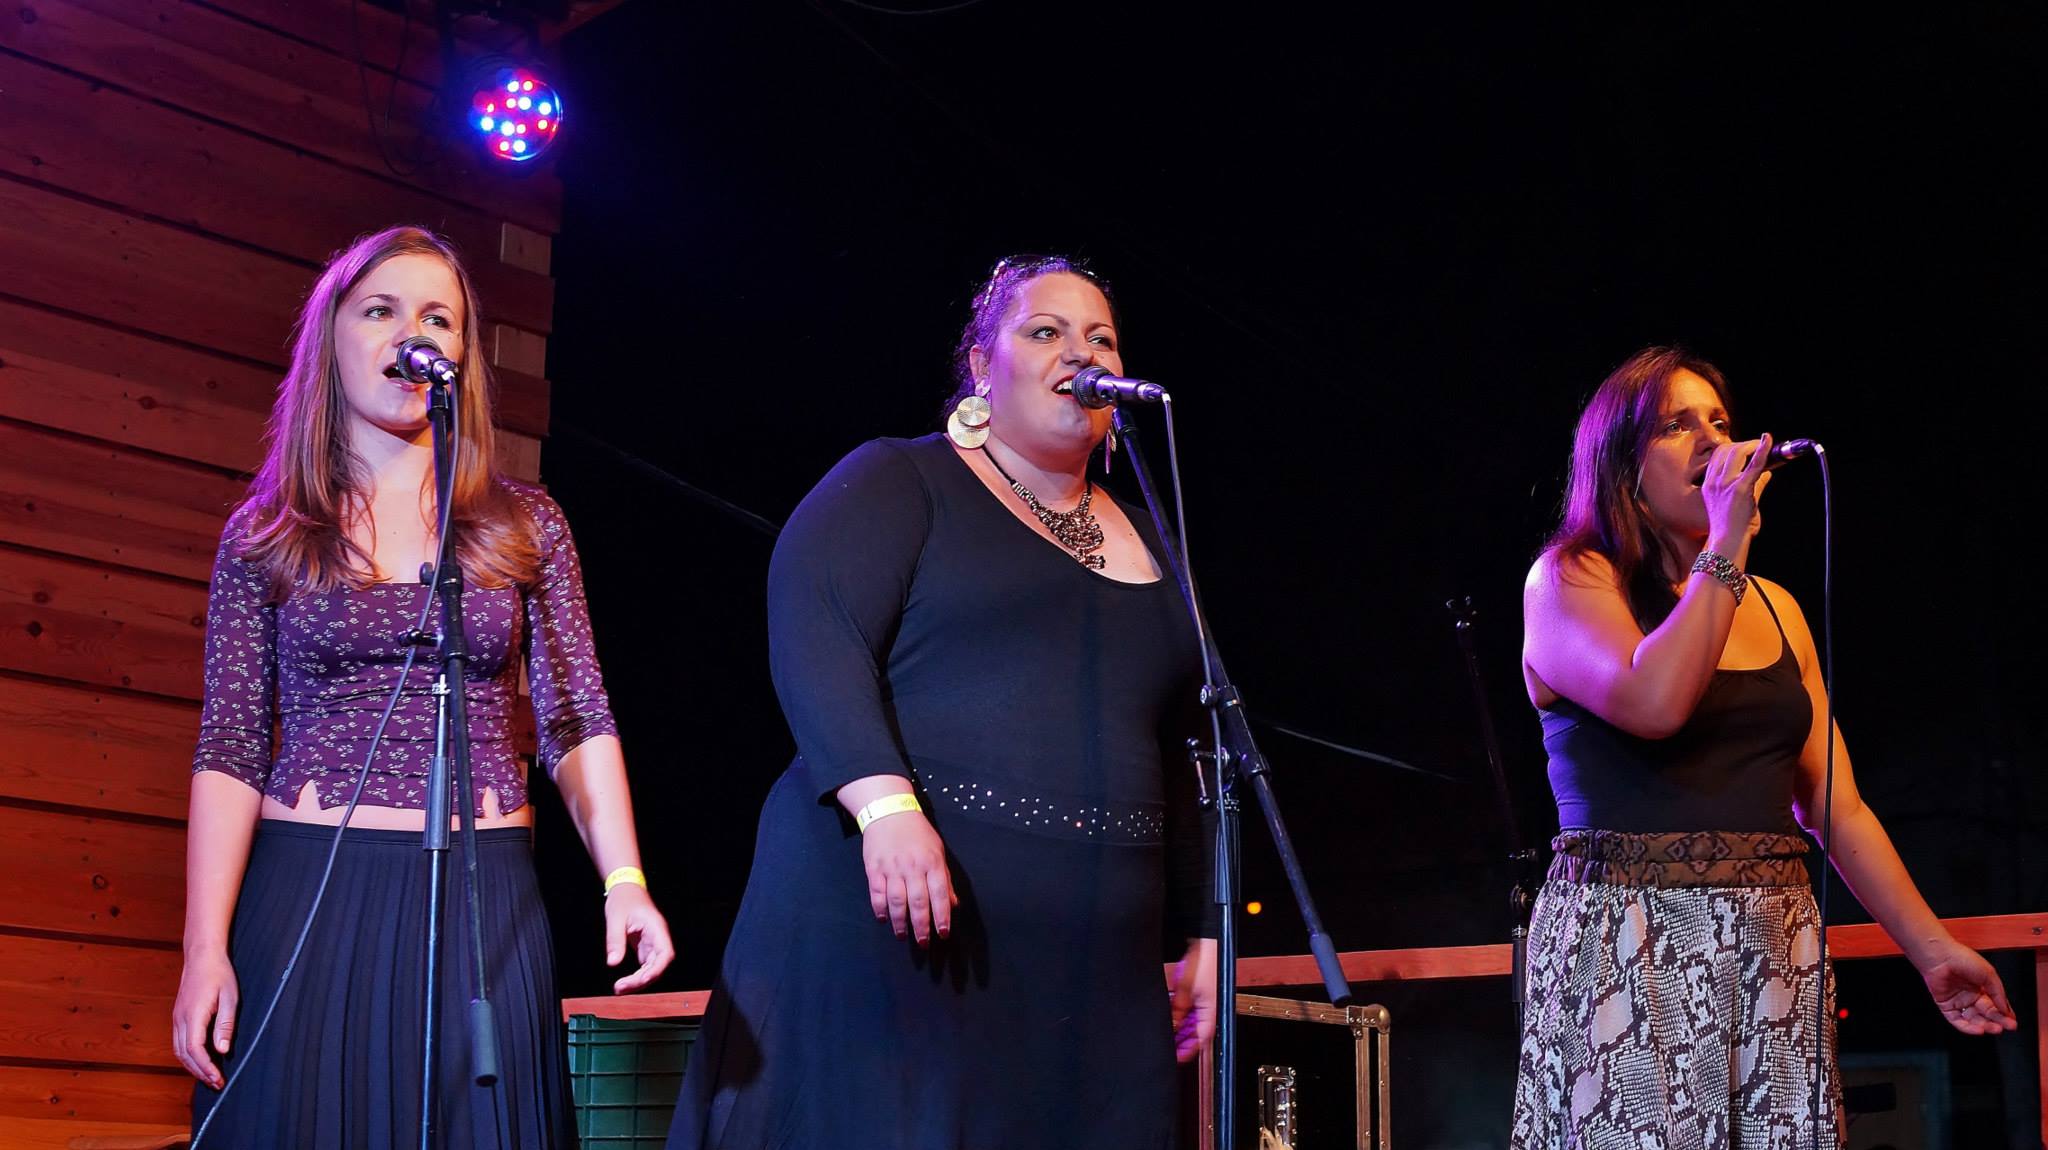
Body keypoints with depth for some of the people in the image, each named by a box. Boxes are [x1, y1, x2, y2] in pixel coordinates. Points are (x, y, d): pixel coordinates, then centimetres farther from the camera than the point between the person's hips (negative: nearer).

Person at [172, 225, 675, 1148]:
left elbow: (575, 723, 3)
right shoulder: (264, 536, 7)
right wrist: (204, 950, -6)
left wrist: (624, 880, -12)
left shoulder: (525, 527, 9)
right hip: (309, 901, 0)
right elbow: (229, 750, 2)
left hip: (480, 900, 1)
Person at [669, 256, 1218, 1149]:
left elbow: (1170, 760, 24)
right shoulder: (898, 483, 3)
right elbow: (812, 637, -12)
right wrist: (884, 803, -26)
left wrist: (1198, 933, 20)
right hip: (893, 920, -5)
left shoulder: (1141, 542, 21)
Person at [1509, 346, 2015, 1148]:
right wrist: (1726, 543, -12)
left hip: (1773, 953, 5)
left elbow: (1837, 807, 16)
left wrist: (1931, 947, 10)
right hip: (1628, 950, -5)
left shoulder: (1773, 607, 16)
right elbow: (1653, 702, -21)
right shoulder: (1570, 579, -1)